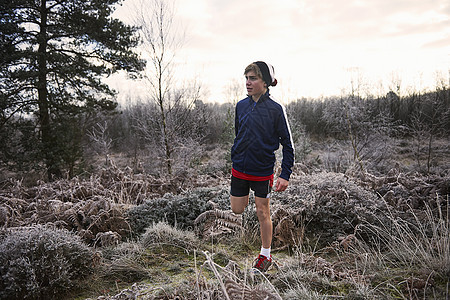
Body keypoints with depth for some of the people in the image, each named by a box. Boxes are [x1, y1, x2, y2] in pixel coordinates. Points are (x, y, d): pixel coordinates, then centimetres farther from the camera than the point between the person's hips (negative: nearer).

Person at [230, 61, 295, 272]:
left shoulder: (275, 109, -11)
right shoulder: (241, 106, 2)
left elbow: (288, 144, -7)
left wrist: (285, 175, -11)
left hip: (263, 172, -4)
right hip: (239, 169, 4)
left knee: (262, 213, 7)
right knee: (236, 211, 9)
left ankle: (265, 256, 26)